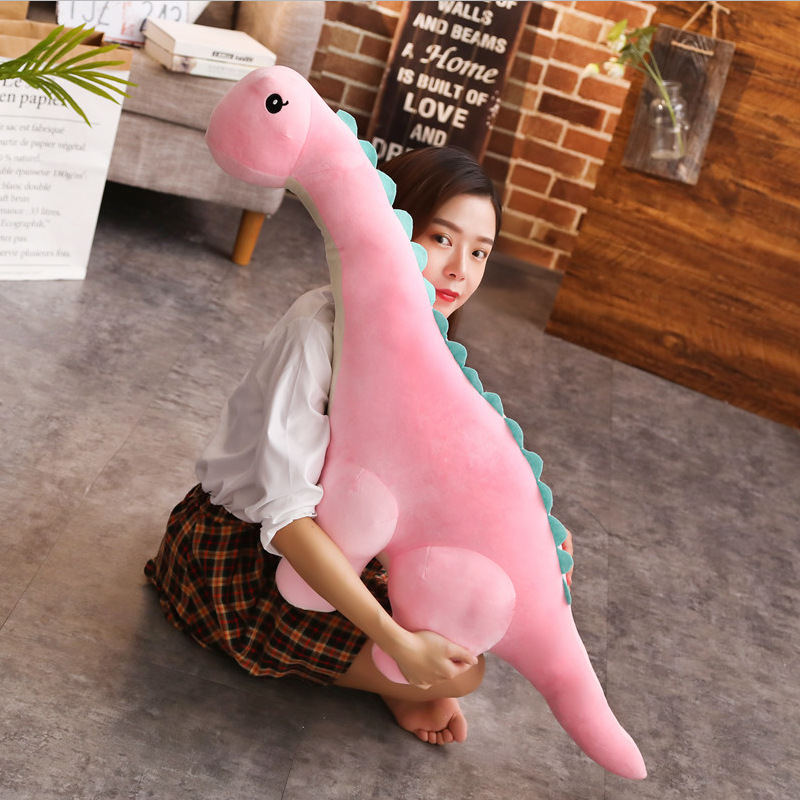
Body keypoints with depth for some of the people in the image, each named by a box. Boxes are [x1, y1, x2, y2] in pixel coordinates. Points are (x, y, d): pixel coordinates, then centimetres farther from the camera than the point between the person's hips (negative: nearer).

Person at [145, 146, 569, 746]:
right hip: (239, 556, -8)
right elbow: (286, 513, -31)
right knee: (461, 668, -20)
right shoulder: (320, 331, -27)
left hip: (336, 542, 8)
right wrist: (399, 643, -35)